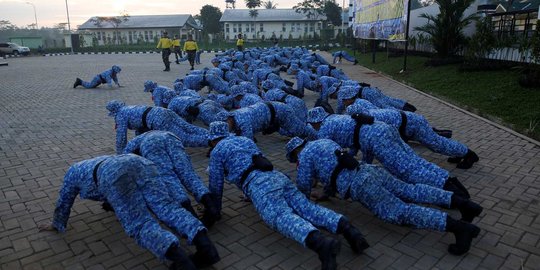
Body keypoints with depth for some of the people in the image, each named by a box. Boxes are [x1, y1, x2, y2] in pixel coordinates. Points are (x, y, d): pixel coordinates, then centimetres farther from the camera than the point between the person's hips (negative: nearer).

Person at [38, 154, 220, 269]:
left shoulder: (73, 171, 39)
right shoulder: (100, 162, 53)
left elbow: (64, 202, 46)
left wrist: (57, 225, 60)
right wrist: (111, 202, 79)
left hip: (114, 175, -5)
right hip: (140, 163, 6)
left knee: (140, 224, -17)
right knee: (167, 207, -12)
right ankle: (204, 245, -34)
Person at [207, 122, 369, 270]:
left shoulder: (217, 151, 17)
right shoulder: (246, 140, 37)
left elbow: (216, 184, 19)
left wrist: (215, 208, 35)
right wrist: (249, 193, 62)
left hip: (258, 185, -7)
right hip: (277, 177, 7)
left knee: (283, 217, -27)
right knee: (307, 208, -8)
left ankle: (321, 244, -52)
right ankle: (346, 228, -31)